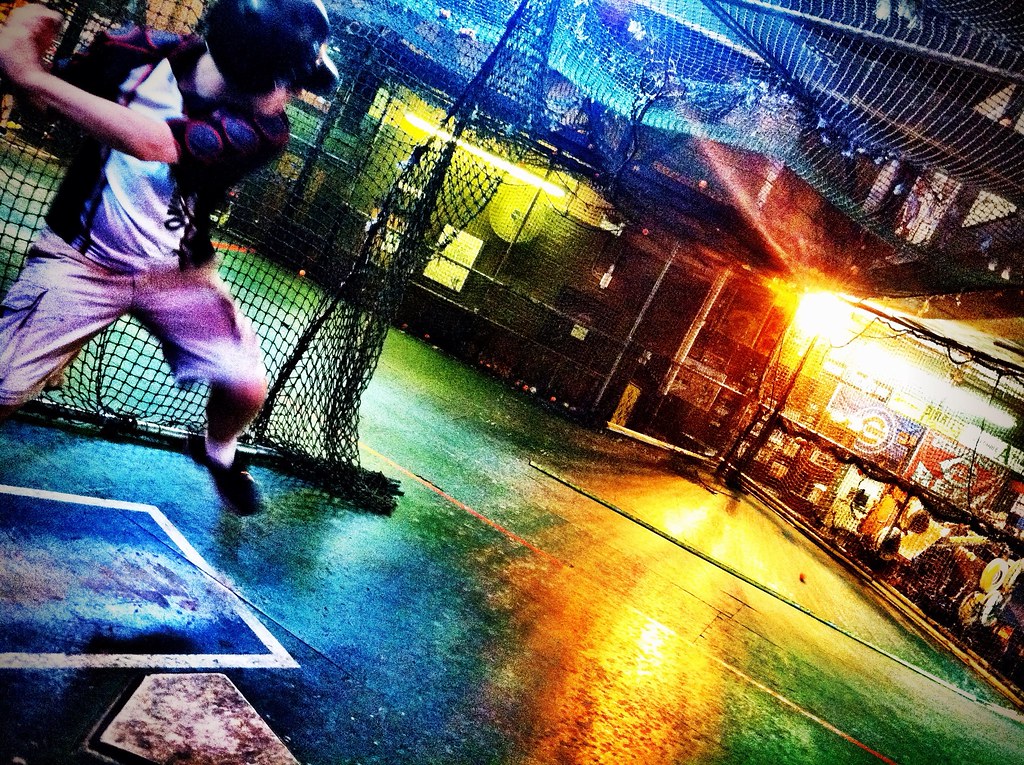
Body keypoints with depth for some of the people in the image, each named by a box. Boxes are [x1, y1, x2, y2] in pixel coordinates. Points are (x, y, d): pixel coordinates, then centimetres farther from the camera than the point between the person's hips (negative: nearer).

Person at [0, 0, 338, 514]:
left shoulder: (264, 131, -19)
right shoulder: (136, 52, -14)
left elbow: (154, 144, -35)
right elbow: (47, 100, 2)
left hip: (179, 274, 0)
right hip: (80, 257, 0)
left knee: (247, 387, -10)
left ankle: (217, 453, 24)